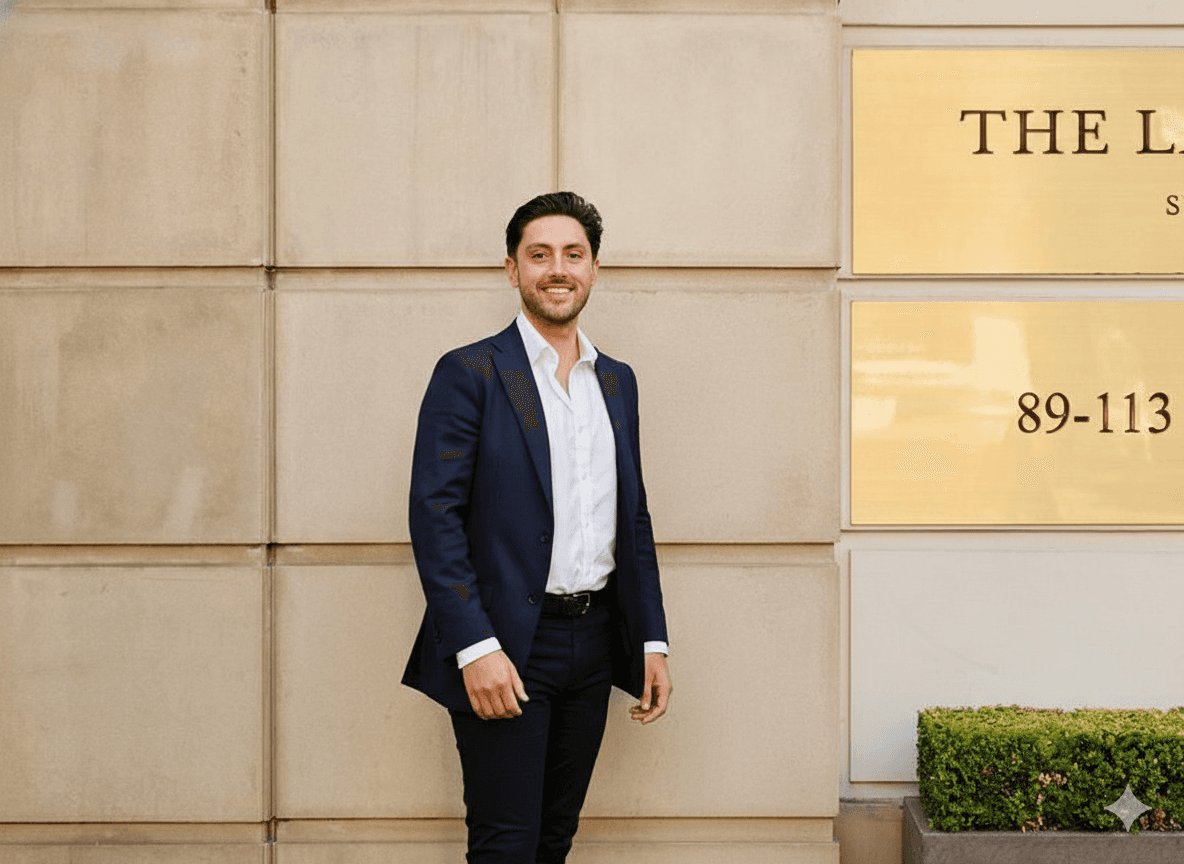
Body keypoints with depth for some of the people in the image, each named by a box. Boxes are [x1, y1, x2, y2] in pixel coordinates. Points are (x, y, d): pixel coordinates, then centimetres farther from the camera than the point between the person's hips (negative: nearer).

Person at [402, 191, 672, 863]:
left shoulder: (617, 380, 13)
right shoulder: (470, 373, -5)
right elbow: (434, 515, -12)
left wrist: (654, 641, 11)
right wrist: (476, 648, -19)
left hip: (594, 646, 6)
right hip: (507, 649, -5)